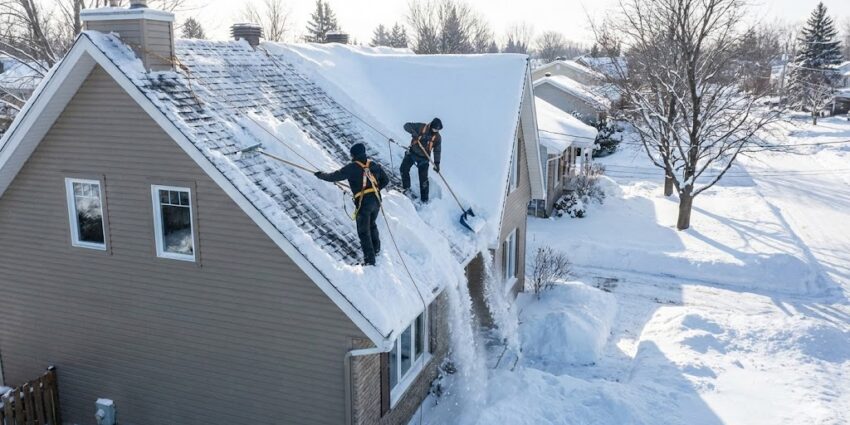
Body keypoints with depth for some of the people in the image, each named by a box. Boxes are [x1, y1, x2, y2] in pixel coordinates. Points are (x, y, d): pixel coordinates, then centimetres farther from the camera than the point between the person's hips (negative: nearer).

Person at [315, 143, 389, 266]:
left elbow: (334, 176, -4)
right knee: (372, 224, 29)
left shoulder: (352, 168, -6)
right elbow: (385, 180, 16)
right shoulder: (374, 165, 9)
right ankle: (376, 248, 42)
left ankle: (370, 259, 2)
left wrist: (321, 175, 13)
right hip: (376, 200, 6)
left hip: (363, 202, -6)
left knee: (364, 232, 3)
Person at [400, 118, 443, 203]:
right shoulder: (421, 127, -10)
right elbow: (407, 125, -13)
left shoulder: (438, 138, -5)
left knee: (423, 179, -1)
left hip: (424, 158, -1)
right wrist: (414, 133, -31)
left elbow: (437, 151, 2)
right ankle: (406, 188, 22)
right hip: (412, 153, 1)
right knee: (404, 169, -2)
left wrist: (437, 163, -8)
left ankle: (424, 199, 8)